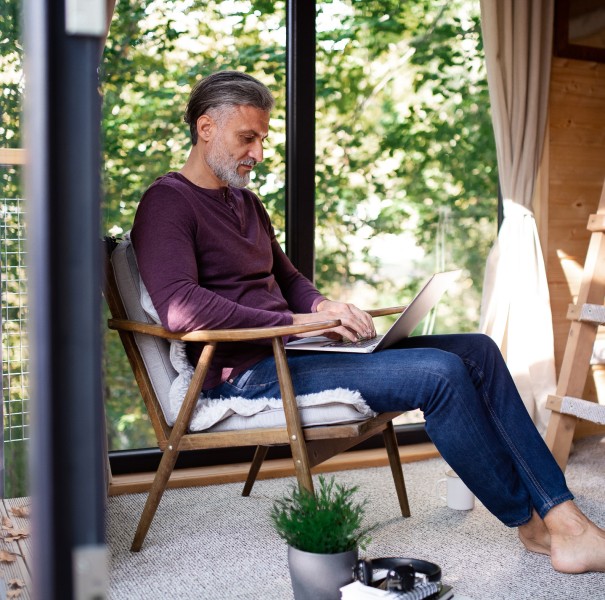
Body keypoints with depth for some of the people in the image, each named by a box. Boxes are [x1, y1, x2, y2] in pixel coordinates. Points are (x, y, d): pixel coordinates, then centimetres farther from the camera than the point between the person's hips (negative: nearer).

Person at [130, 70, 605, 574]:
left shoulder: (246, 202, 22)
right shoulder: (167, 203, -7)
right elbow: (180, 308, -23)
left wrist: (323, 307, 5)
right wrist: (298, 321, -22)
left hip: (285, 349, 10)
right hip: (247, 374, -9)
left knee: (478, 351, -3)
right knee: (440, 373, -25)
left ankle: (561, 512, -6)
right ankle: (528, 522, -5)